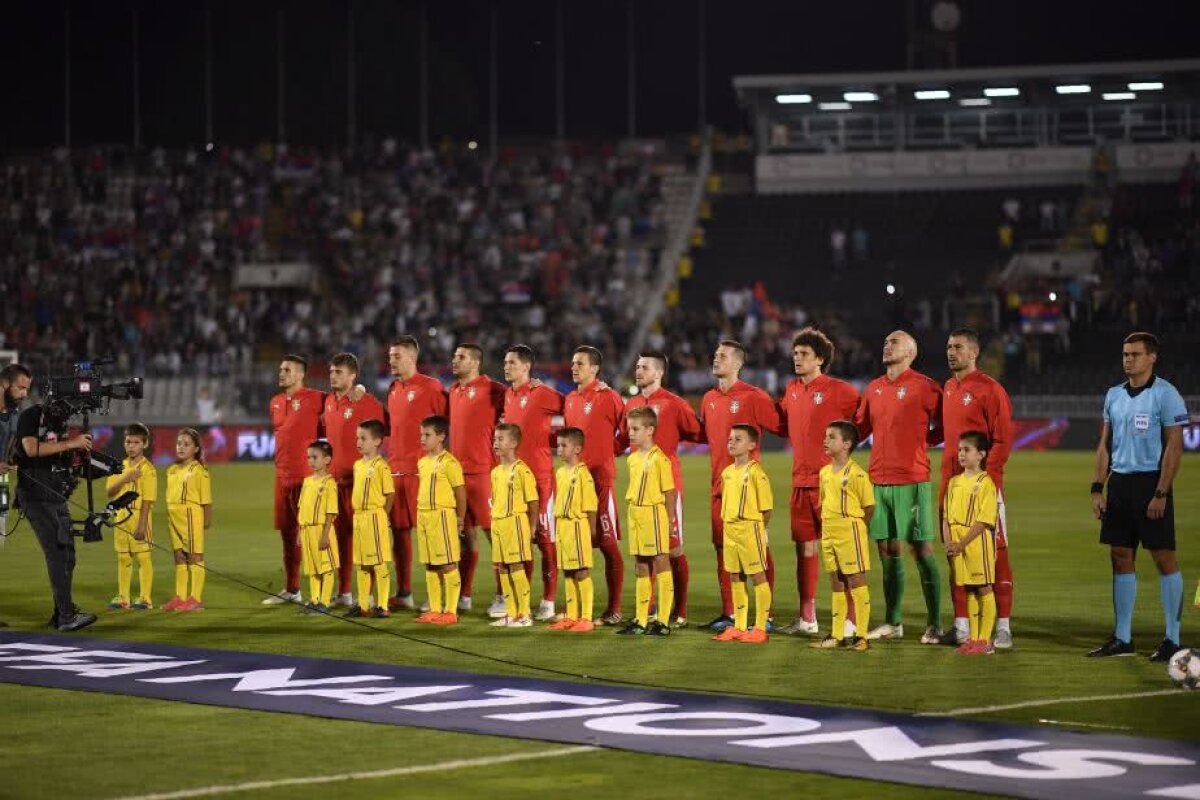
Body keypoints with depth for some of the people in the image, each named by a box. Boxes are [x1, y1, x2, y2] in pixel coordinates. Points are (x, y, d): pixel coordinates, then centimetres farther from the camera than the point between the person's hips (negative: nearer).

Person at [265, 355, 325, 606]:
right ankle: (291, 590, 21)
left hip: (306, 476, -7)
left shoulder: (313, 399, -8)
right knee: (287, 534, 12)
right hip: (282, 476, 7)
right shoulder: (276, 402, 14)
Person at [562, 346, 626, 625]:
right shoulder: (570, 400, 13)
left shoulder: (608, 397, -8)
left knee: (608, 544, -4)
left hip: (600, 478, -7)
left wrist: (611, 449, 0)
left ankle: (614, 609, -1)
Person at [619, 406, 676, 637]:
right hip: (635, 514, 8)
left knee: (661, 564, -3)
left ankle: (663, 621, 0)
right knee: (641, 568, 12)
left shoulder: (659, 458, -11)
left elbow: (669, 492, -11)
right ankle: (641, 621, 18)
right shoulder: (633, 458, 12)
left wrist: (669, 521, -12)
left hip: (654, 514, -8)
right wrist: (633, 513, 13)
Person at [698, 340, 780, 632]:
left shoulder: (753, 396, -9)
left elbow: (781, 426, -8)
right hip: (719, 484, 7)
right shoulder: (709, 399, 13)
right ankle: (728, 613, 16)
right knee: (722, 547, 9)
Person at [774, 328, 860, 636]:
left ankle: (851, 619, -3)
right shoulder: (791, 391, 12)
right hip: (801, 481, 7)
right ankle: (806, 619, 19)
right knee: (804, 547, 11)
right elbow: (782, 424, 27)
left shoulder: (838, 390, -8)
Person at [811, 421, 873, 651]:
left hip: (850, 534, -8)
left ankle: (860, 636, -1)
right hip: (828, 534, 8)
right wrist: (826, 523, 11)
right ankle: (837, 635, 18)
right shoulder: (824, 472, 11)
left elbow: (869, 506, -9)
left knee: (856, 582, -4)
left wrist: (854, 526, -3)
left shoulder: (856, 474, -13)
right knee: (837, 585, 12)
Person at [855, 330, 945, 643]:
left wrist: (922, 441, -5)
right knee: (888, 552, 10)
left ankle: (934, 625, 1)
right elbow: (859, 427, 21)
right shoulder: (874, 389, 14)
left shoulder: (924, 387, -5)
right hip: (878, 481, 6)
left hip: (912, 481, -6)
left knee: (922, 551, -4)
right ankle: (893, 623, 18)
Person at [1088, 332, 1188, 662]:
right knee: (1121, 558, 6)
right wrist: (1097, 487, 7)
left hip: (1151, 483, -6)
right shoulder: (1114, 395, 12)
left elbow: (1174, 447, -11)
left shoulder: (1165, 394, -7)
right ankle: (1122, 638, 12)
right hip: (1119, 483, 6)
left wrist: (1161, 493, -16)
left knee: (1164, 558, -4)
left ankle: (1173, 640, 1)